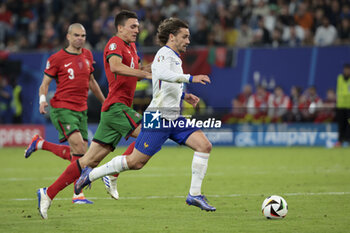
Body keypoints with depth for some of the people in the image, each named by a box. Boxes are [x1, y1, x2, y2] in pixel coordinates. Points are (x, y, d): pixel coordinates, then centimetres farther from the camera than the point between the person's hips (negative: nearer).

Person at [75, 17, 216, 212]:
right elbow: (162, 74, -34)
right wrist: (190, 78, -42)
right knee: (135, 162, -7)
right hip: (159, 117, -9)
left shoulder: (175, 58, 19)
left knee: (204, 145, -6)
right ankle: (90, 174, 10)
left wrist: (183, 95, 19)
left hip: (174, 119, 9)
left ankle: (195, 194, -4)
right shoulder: (164, 54, -10)